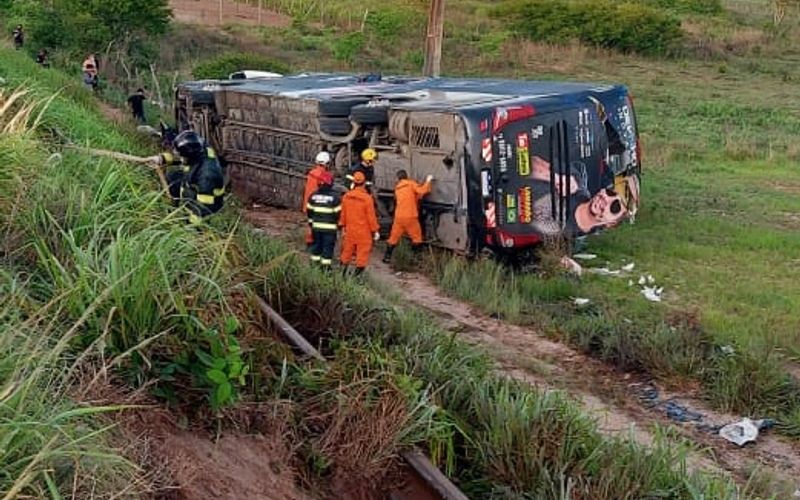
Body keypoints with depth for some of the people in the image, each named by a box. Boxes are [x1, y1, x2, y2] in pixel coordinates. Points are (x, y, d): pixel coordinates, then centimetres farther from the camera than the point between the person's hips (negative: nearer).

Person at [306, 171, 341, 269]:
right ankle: (326, 265, 2)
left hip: (316, 226, 4)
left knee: (317, 243, 17)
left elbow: (309, 210, 8)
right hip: (330, 227, -4)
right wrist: (339, 224, 5)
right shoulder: (335, 196, -11)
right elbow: (338, 212, -9)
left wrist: (311, 222, 20)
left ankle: (315, 261, 24)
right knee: (328, 246, 1)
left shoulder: (313, 195, 2)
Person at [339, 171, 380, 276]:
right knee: (362, 255, 5)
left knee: (347, 253, 17)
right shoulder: (367, 198, -18)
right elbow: (371, 216, -12)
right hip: (363, 232, -5)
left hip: (350, 231, 5)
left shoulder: (346, 196, -3)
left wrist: (342, 226, 20)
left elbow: (343, 213, 6)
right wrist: (375, 230, -1)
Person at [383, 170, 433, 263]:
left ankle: (387, 257, 11)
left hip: (399, 217, 5)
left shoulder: (397, 188, 17)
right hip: (410, 217, -5)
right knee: (416, 237, 9)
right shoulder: (411, 184, -1)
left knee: (394, 237, 12)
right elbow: (422, 191, -12)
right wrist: (428, 181, -1)